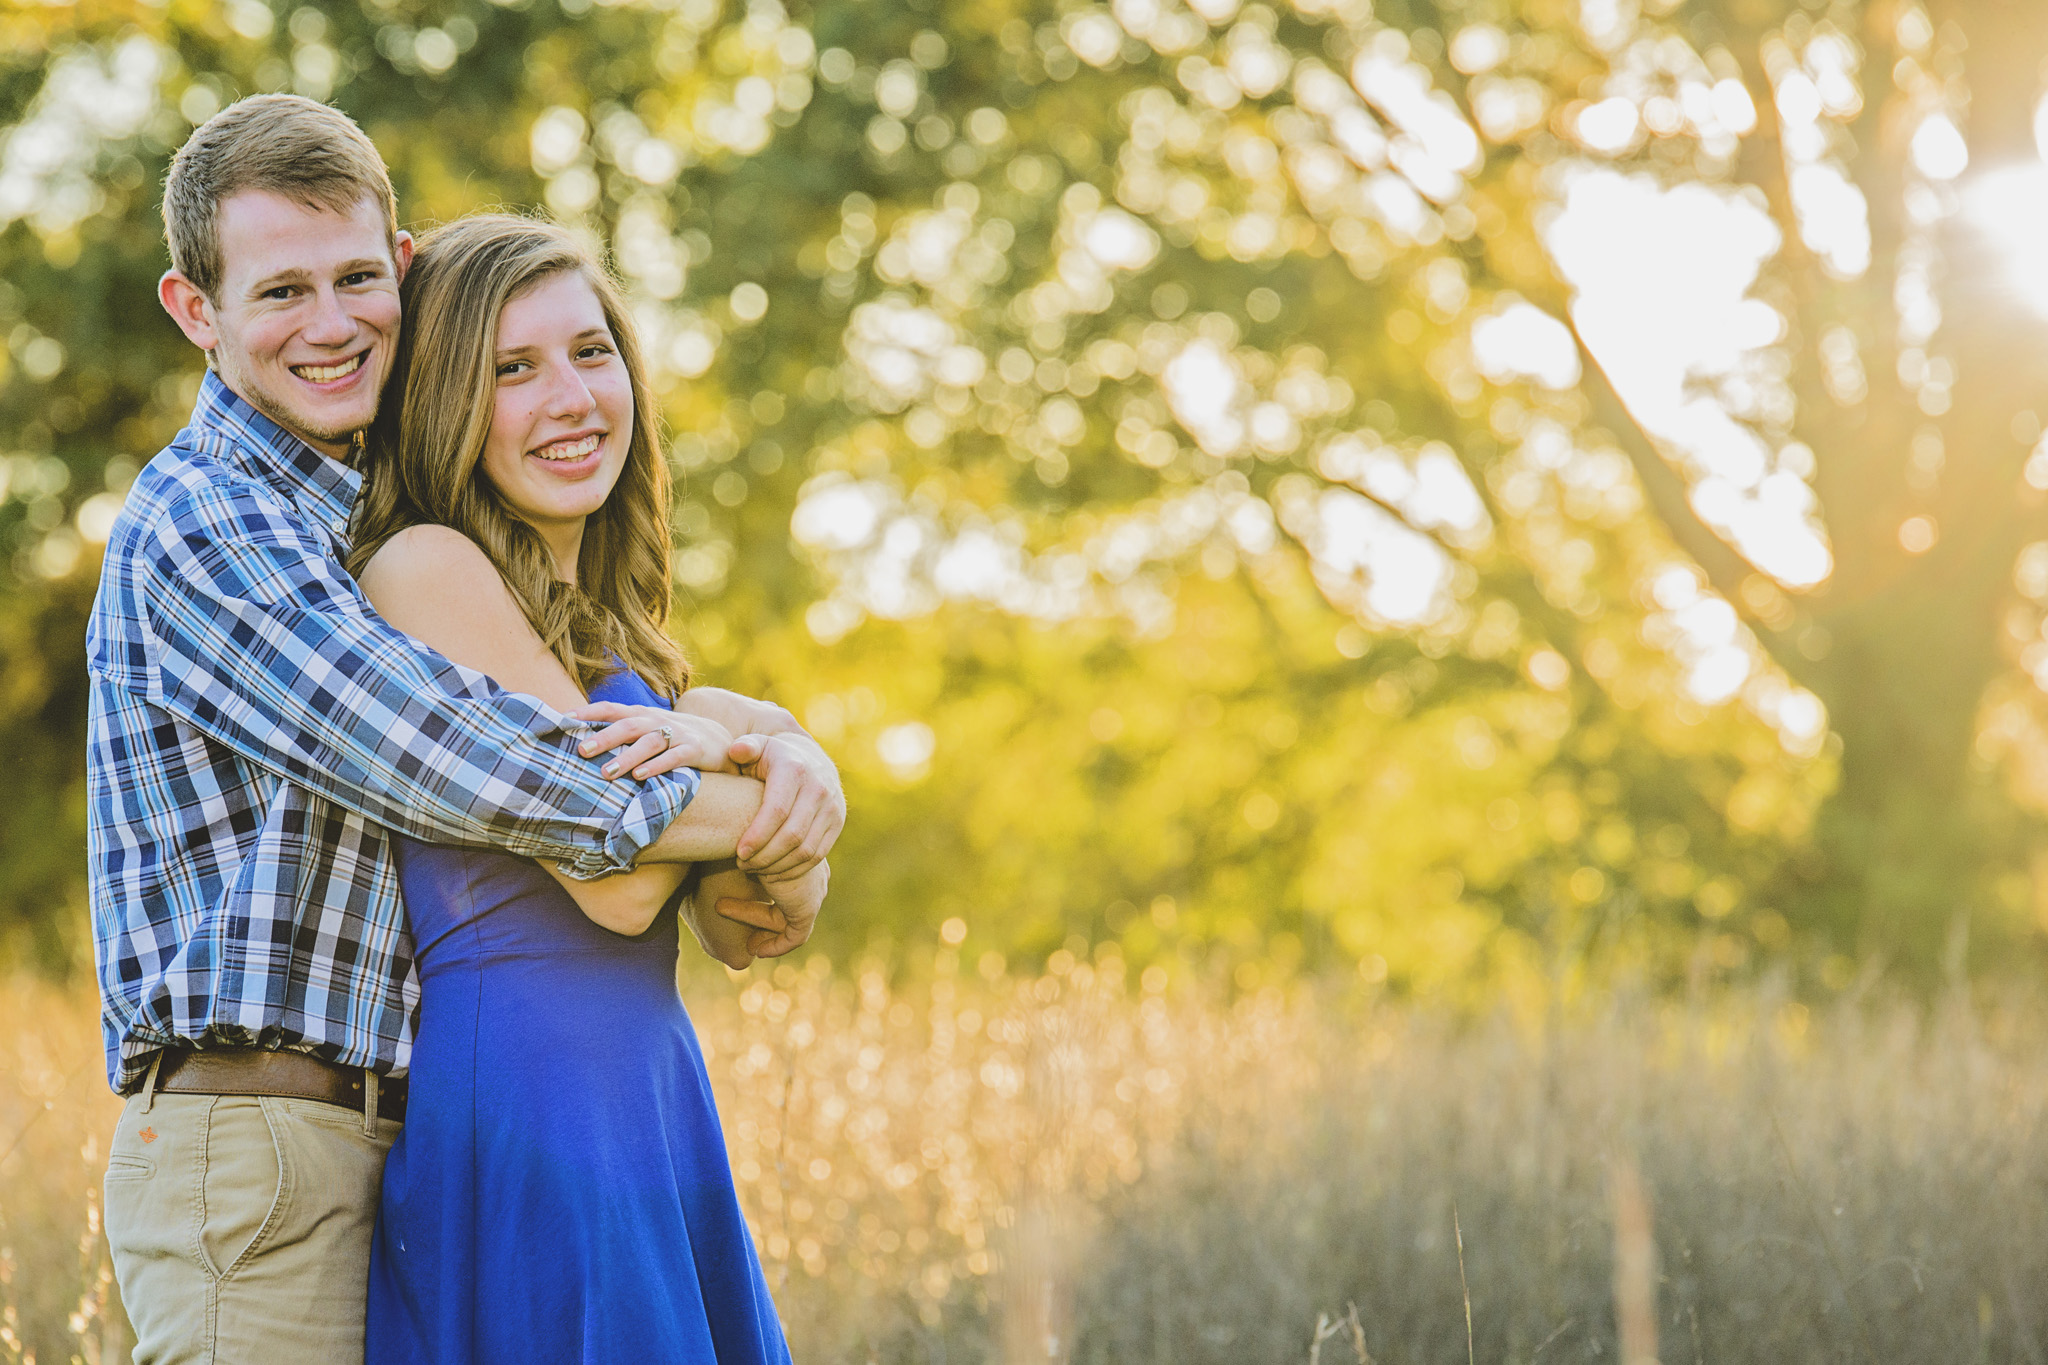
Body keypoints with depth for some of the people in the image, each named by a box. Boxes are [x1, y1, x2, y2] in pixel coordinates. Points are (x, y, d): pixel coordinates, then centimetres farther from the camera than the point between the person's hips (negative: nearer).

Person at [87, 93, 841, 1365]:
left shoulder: (364, 524, 19)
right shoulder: (204, 519, -10)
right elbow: (460, 768, -18)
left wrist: (787, 743, -3)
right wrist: (769, 834, -10)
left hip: (372, 1143, 8)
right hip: (248, 1149, -8)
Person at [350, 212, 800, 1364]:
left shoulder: (602, 623, 16)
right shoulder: (427, 567, -10)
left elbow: (748, 921, 10)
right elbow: (618, 878, -16)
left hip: (648, 1099, 9)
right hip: (523, 1087, -8)